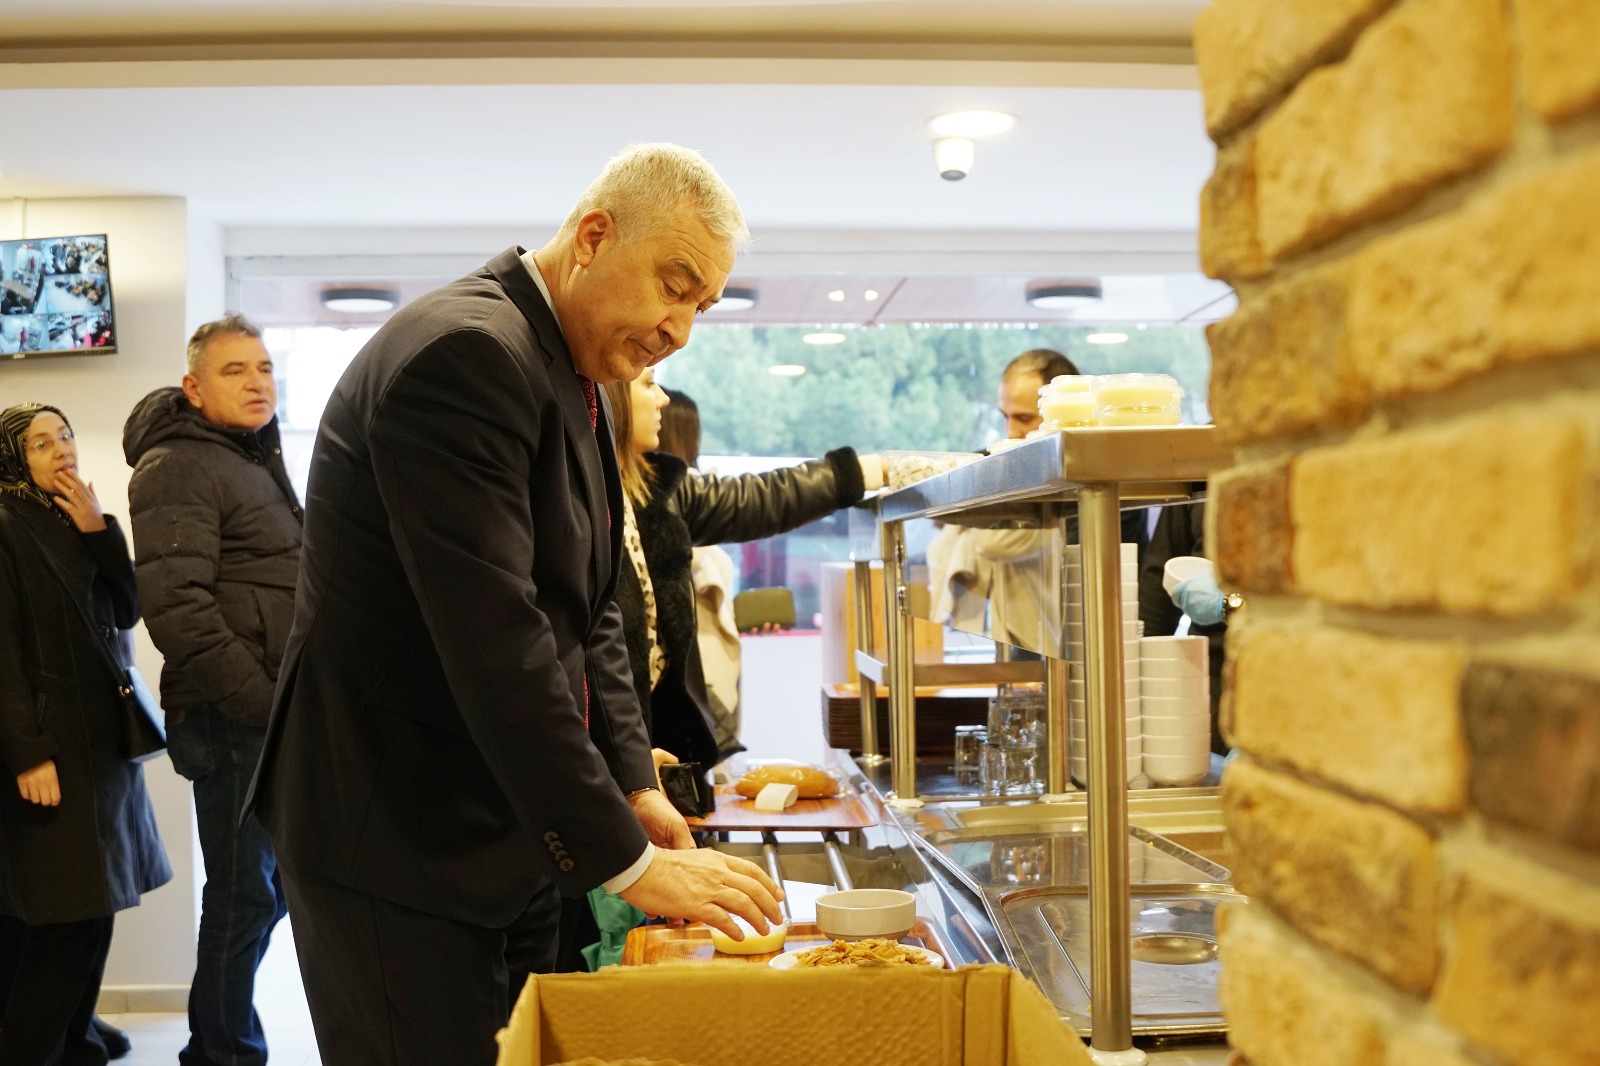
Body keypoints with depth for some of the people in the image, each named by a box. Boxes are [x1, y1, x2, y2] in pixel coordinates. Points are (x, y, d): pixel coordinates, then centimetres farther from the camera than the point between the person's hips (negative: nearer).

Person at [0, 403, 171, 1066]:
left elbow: (127, 610, 6)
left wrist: (100, 531, -6)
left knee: (91, 908, 9)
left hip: (103, 736, 7)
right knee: (68, 917, -10)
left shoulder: (79, 524, 15)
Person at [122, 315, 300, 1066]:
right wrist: (263, 704, -20)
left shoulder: (260, 461, 18)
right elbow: (177, 609, -21)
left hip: (281, 713, 9)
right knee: (244, 896, -1)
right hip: (236, 719, -9)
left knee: (266, 885, 15)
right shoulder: (178, 469, -10)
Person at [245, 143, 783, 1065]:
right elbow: (494, 642, -28)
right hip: (397, 847, -9)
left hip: (514, 838, 10)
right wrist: (624, 859, -23)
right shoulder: (464, 353, -22)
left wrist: (634, 786, 3)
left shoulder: (580, 382, 10)